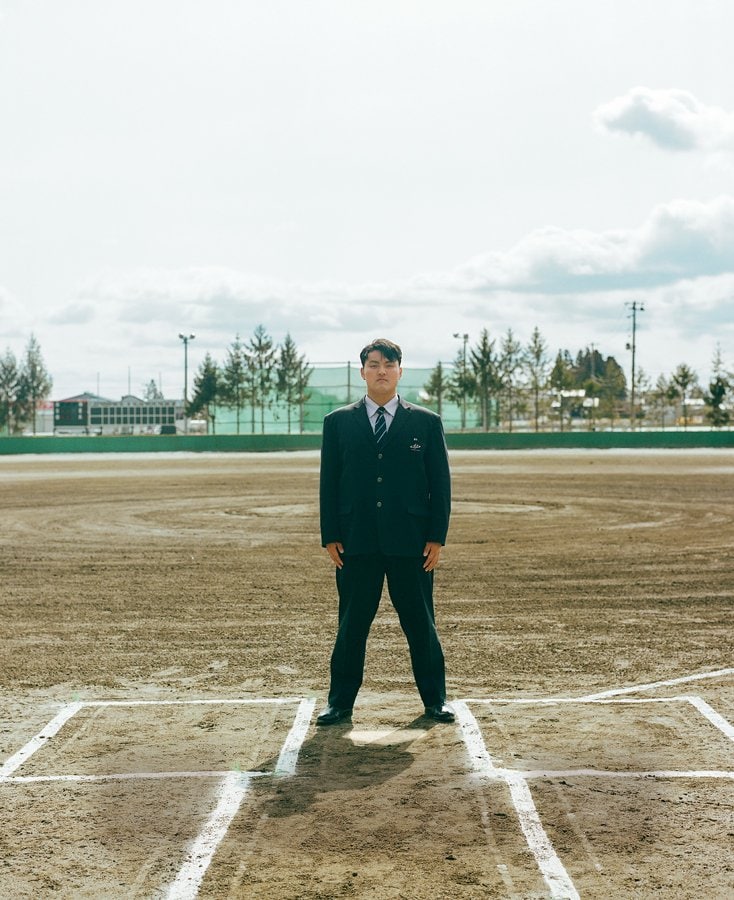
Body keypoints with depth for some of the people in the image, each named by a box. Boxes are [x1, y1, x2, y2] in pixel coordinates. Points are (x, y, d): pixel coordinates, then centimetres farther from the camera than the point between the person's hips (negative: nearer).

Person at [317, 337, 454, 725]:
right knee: (351, 625, 6)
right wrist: (330, 536, -1)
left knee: (421, 624, 7)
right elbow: (328, 483, 6)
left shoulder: (426, 422, 5)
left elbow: (440, 483, 4)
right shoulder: (339, 422, 7)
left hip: (411, 542, 0)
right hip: (356, 542, 0)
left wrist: (436, 537, -3)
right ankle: (340, 703, 16)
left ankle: (435, 700, 19)